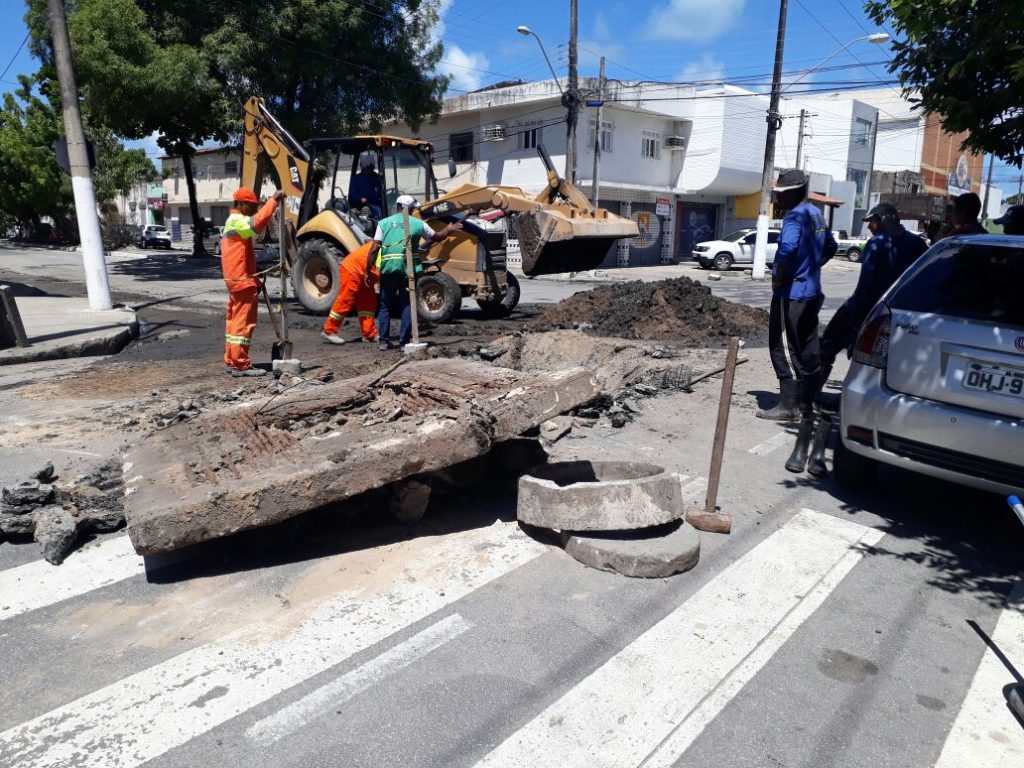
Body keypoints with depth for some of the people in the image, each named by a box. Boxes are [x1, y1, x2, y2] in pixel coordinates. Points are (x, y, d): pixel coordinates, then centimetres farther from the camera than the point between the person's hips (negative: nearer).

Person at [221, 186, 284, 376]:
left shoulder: (233, 221, 21)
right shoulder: (237, 221, -12)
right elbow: (258, 222, -35)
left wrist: (255, 278, 22)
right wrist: (274, 200, -29)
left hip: (235, 279, 11)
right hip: (242, 280, -11)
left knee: (234, 320, 13)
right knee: (243, 321, -7)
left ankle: (232, 361, 20)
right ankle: (241, 365, -5)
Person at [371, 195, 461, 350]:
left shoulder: (384, 223, 4)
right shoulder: (418, 224, 4)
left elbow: (374, 249, -2)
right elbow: (436, 237, 20)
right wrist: (449, 230, 39)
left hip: (388, 270, 1)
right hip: (409, 270, -1)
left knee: (385, 305, 13)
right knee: (407, 305, 9)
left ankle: (383, 341, 12)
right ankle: (404, 341, 6)